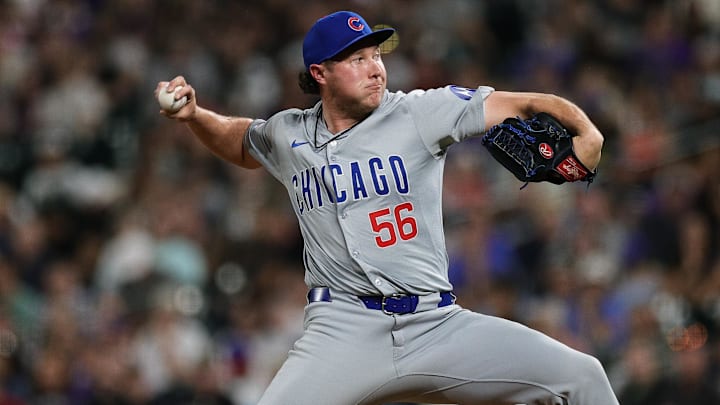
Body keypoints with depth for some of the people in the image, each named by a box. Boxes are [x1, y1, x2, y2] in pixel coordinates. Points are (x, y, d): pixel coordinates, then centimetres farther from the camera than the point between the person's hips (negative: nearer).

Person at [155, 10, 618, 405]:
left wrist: (584, 130, -25)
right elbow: (240, 143, 35)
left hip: (439, 325, 0)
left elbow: (525, 105, -6)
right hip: (345, 329, 0)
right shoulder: (287, 135, 11)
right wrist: (194, 115, 16)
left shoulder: (419, 113, 1)